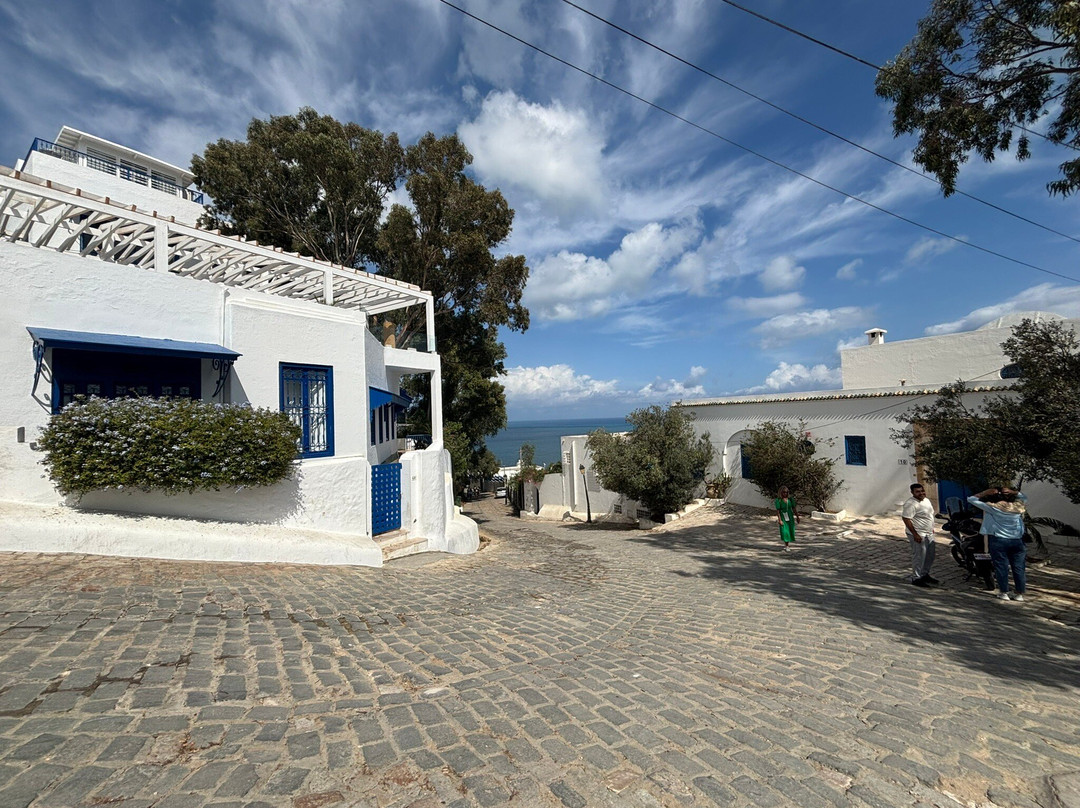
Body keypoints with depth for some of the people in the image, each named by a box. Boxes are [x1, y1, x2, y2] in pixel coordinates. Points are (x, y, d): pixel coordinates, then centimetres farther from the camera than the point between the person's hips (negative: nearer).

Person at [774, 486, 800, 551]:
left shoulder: (790, 499, 0)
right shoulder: (778, 500, -10)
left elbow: (794, 509, 7)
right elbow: (778, 511, -12)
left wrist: (797, 517, 9)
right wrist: (779, 520, -17)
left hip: (790, 517, 3)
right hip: (783, 517, -3)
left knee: (791, 531, 5)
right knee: (784, 531, -7)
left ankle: (787, 543, 27)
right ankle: (786, 545, 7)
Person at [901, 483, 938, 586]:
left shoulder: (926, 500, 9)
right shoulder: (911, 504, -21)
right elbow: (906, 518, -25)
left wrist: (931, 528, 22)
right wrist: (915, 534, -25)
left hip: (928, 533, 10)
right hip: (918, 535, -9)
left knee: (931, 554, 18)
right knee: (919, 556, -3)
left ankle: (925, 574, 34)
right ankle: (916, 578, 8)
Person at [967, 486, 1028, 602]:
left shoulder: (992, 507, -9)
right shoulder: (1017, 505, 3)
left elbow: (971, 498, -7)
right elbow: (1024, 496, 24)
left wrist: (986, 492, -1)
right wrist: (1012, 491, 11)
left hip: (998, 540, -4)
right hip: (1017, 540, 4)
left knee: (1001, 567, 2)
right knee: (1019, 567, 9)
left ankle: (1004, 593, 7)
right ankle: (1019, 593, 15)